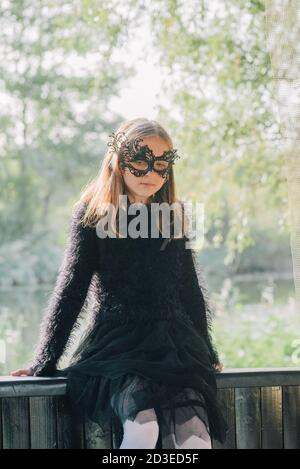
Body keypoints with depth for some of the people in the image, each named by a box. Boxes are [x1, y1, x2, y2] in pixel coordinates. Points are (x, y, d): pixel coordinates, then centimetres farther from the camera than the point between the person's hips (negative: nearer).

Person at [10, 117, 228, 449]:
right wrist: (44, 362, -3)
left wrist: (206, 353, 23)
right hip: (117, 339, -3)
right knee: (142, 427, -33)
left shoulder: (173, 218, 13)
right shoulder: (93, 216, 4)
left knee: (195, 437, -26)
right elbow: (70, 289, 2)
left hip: (171, 340, 3)